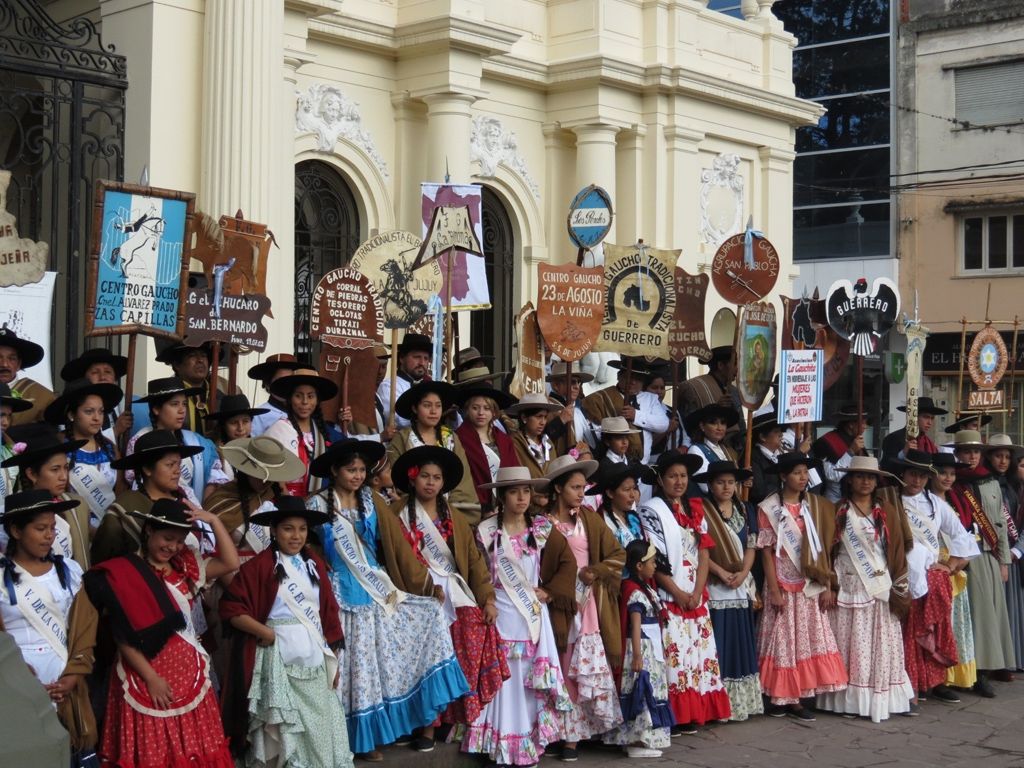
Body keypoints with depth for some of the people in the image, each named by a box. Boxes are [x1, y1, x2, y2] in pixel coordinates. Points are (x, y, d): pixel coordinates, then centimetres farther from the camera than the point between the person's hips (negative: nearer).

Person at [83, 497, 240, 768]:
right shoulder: (123, 572, -7)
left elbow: (231, 563, 4)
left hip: (189, 674, 5)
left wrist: (213, 521, -2)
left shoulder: (186, 567, 10)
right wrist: (151, 678, -13)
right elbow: (123, 637, -11)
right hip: (146, 676, -5)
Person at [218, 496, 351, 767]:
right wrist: (266, 633, -16)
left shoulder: (314, 564, 10)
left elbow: (329, 613, 13)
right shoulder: (260, 565, -8)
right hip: (280, 659, -5)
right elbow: (231, 609, -11)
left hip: (314, 658, 5)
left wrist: (333, 660, 11)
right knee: (282, 730, 3)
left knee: (318, 729, 9)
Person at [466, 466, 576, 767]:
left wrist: (550, 592, -3)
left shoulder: (542, 528, 3)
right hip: (501, 614, -2)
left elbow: (568, 563, 5)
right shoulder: (486, 530, -2)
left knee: (533, 680, 3)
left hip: (534, 614, 2)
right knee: (503, 679, 0)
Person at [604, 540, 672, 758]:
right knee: (643, 692, -7)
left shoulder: (646, 588, 13)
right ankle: (637, 742, -3)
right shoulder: (635, 592, -17)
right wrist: (637, 656, -24)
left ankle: (635, 739, 17)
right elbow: (635, 627, -21)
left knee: (650, 691, 12)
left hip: (651, 650, 10)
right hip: (642, 650, -10)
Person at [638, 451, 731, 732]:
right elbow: (653, 560, -10)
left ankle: (692, 714, 13)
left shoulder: (695, 510, 13)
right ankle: (671, 716, -4)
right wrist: (678, 594, -12)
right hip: (668, 598, -6)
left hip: (696, 598, 6)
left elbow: (703, 553, 8)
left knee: (698, 652, 6)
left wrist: (697, 593, -4)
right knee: (673, 654, -9)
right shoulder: (651, 511, -4)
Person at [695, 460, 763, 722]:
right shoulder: (701, 511, -4)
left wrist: (743, 573, -8)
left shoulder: (745, 510, 11)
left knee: (741, 643, 7)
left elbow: (751, 546, 8)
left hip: (741, 586, 5)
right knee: (718, 644, -5)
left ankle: (741, 701, 14)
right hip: (714, 587, -5)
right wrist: (721, 572, -15)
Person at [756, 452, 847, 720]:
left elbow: (823, 548, 6)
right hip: (783, 586, -4)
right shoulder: (769, 508, -5)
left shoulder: (816, 506, 6)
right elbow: (767, 551, -7)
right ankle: (779, 698, 8)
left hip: (811, 586, 4)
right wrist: (774, 590, -12)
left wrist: (828, 586, 1)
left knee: (808, 640, 3)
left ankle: (796, 698, 8)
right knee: (783, 641, 0)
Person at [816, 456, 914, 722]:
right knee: (850, 645, -2)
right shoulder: (838, 511, 4)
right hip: (848, 587, -2)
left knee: (882, 645, 1)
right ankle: (849, 699, 3)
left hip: (880, 588, 2)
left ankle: (883, 698, 7)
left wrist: (898, 587, 1)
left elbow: (899, 549, 8)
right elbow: (827, 549, 2)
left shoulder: (888, 511, 9)